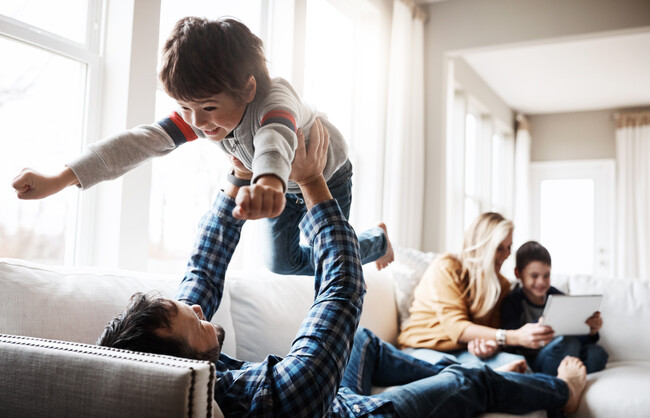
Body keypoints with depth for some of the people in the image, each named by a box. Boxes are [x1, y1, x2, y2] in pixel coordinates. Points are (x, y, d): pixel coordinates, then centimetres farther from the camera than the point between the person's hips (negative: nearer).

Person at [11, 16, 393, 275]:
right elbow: (145, 139, -37)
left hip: (327, 176, -5)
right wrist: (60, 180, -47)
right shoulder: (199, 111, -27)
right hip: (286, 185, 5)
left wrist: (269, 180, -93)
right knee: (281, 263, 7)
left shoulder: (275, 99, -44)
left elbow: (275, 137, -68)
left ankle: (378, 238, 32)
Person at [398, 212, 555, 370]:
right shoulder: (445, 268, -10)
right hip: (424, 349, -4)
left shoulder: (501, 284, 11)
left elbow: (494, 328, 4)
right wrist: (515, 337, -29)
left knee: (517, 362, -27)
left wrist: (491, 345, -25)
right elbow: (456, 328, -20)